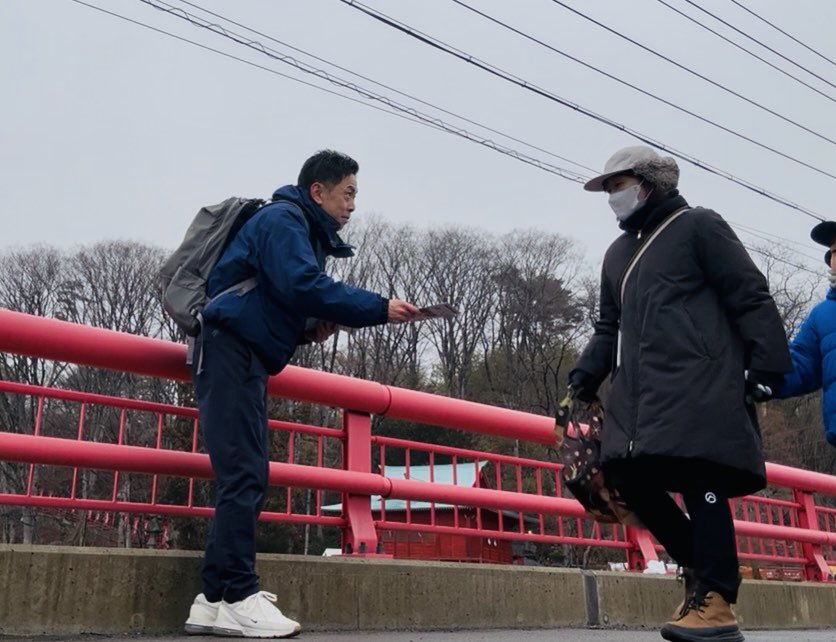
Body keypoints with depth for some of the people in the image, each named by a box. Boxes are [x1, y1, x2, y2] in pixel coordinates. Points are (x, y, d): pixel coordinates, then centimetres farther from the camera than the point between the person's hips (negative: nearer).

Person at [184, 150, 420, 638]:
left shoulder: (305, 234, 22)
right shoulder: (282, 219, -7)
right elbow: (303, 286, -22)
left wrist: (312, 329, 2)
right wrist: (380, 308, -18)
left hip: (247, 359, 10)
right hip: (230, 353, -10)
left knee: (248, 478, 7)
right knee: (243, 476, -13)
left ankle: (216, 599, 9)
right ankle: (237, 599, -11)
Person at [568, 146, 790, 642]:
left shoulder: (698, 226, 5)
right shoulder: (617, 254, 26)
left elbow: (751, 298, -1)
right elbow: (610, 327, 28)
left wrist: (765, 365, -10)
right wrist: (585, 377, 13)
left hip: (699, 387, -7)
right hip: (641, 393, 7)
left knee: (701, 485, -11)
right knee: (629, 477, -2)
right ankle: (703, 566, 16)